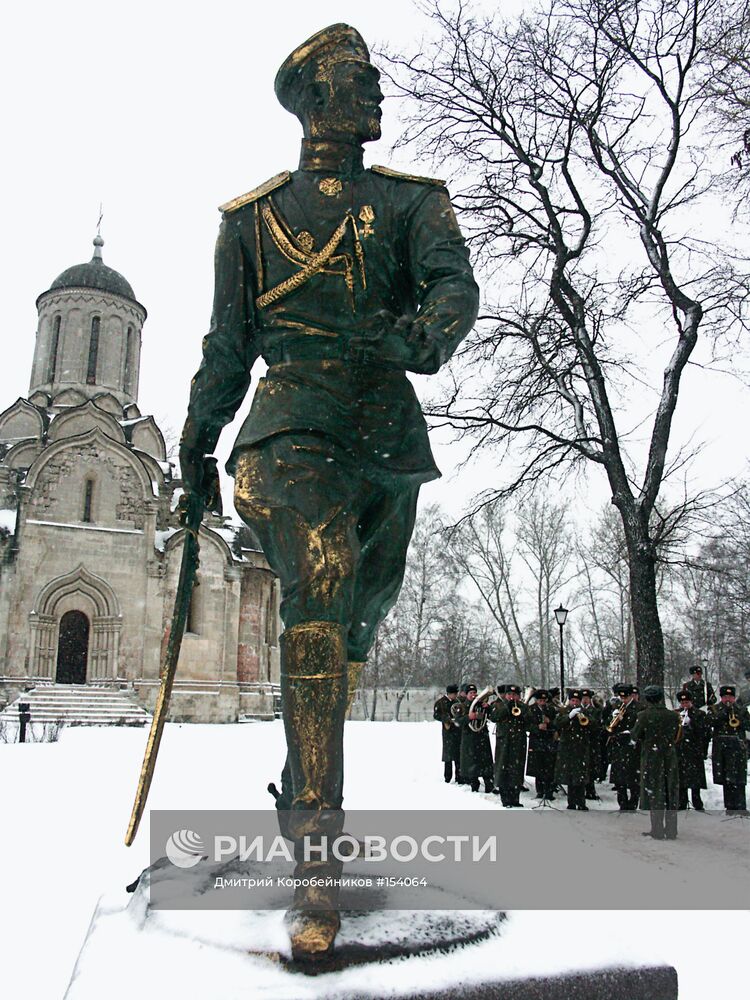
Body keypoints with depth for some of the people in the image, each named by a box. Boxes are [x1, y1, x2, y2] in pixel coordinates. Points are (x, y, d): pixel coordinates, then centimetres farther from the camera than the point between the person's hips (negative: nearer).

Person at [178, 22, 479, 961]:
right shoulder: (253, 215, 17)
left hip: (389, 434, 3)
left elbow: (456, 280, -2)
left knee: (360, 618, 6)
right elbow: (228, 341, 18)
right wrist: (196, 443, 15)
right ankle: (316, 855, -24)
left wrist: (429, 330, -26)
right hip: (295, 421, -2)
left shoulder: (411, 199, 18)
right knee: (321, 583, -26)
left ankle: (300, 794, 28)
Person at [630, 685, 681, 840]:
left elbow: (634, 738, -7)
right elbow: (676, 737, 9)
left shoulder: (644, 715, -13)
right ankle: (671, 830, 19)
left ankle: (657, 831, 11)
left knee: (654, 794, 6)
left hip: (651, 759, -3)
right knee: (671, 794, 12)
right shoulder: (673, 716, -2)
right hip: (670, 758, 3)